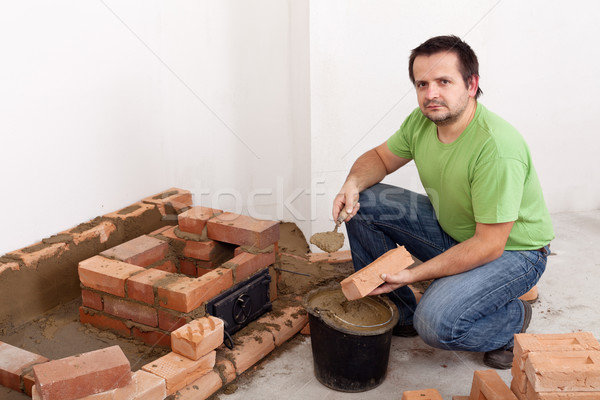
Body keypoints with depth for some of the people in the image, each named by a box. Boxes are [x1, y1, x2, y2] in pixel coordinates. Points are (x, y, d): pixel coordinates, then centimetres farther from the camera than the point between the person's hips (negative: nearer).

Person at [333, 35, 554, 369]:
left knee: (436, 323, -30)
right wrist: (353, 183, -16)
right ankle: (399, 311, 9)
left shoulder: (497, 149, -33)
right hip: (450, 230, 7)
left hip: (512, 250, -7)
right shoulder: (422, 120, -11)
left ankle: (514, 318, 4)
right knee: (362, 205, -6)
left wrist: (413, 275, -29)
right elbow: (381, 157, 8)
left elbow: (489, 245, -30)